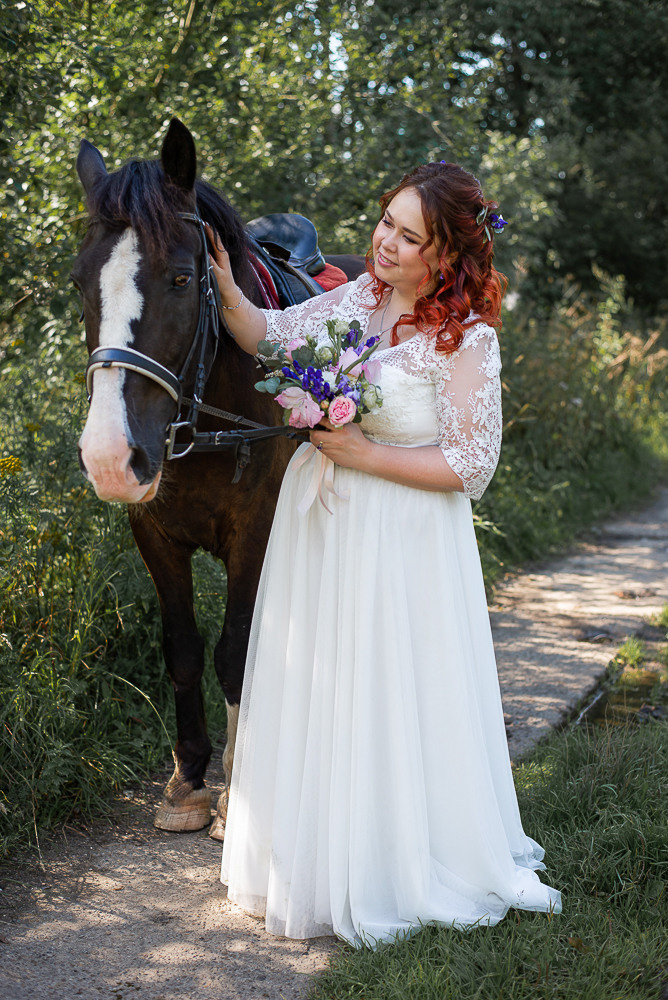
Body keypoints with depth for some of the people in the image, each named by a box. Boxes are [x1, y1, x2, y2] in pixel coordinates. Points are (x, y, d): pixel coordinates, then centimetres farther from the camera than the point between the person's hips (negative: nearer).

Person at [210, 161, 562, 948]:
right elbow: (268, 338, 10)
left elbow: (470, 467, -16)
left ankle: (400, 865, 24)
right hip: (319, 527, 6)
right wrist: (226, 286, -7)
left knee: (388, 699, 3)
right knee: (311, 691, 15)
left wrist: (366, 455, -20)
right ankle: (318, 858, 34)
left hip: (401, 544, -6)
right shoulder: (354, 299, 1)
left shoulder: (466, 340, -16)